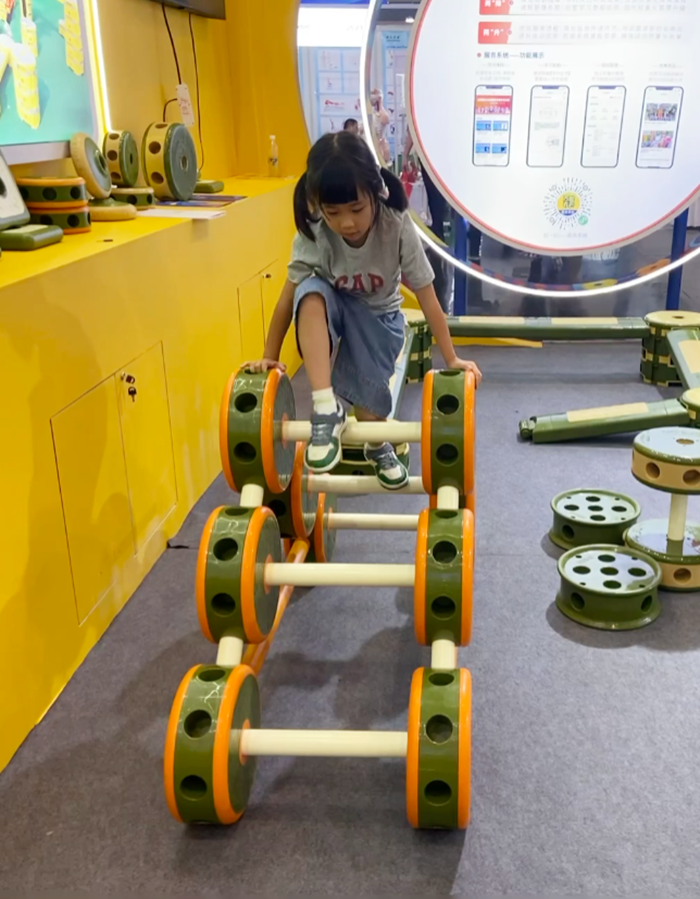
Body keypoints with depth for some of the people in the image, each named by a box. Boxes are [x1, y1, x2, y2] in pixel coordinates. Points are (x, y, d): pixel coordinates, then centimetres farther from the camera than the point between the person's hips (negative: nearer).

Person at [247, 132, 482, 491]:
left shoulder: (397, 226, -30)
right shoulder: (313, 232, -27)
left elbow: (427, 298, -24)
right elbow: (290, 297, -19)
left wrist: (452, 360, -21)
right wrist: (269, 356, -15)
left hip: (379, 316, 0)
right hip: (334, 311, 1)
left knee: (369, 401, -16)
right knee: (310, 291, -35)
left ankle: (378, 448, 24)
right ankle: (325, 408, -31)